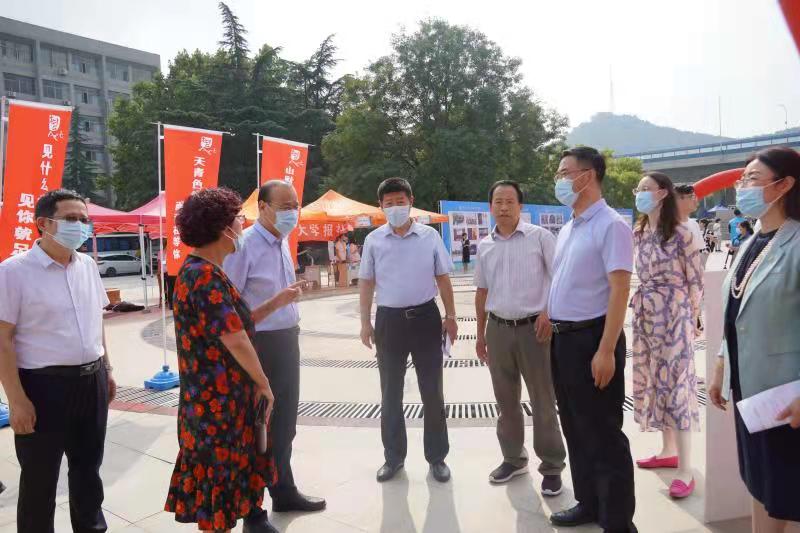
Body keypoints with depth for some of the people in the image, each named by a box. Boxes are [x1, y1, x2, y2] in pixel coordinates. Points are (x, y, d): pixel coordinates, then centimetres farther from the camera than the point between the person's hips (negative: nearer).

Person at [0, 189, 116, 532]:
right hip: (43, 386, -6)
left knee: (88, 465, 21)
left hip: (92, 381, 6)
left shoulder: (87, 265, 6)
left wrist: (106, 369, 15)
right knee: (40, 477, 10)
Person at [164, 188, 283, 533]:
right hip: (216, 400, -10)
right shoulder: (205, 276, -23)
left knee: (234, 466, 23)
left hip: (228, 395, 10)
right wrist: (263, 383, -14)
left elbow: (237, 322, 13)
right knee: (218, 472, 7)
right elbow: (235, 339, -26)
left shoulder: (205, 272, 11)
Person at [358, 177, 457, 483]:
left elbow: (443, 278, 6)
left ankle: (437, 457, 24)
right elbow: (366, 283, 6)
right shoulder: (373, 240, 1)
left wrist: (450, 316, 4)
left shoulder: (430, 236, 0)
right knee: (390, 393, 11)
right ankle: (393, 457, 27)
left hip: (426, 317, 0)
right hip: (389, 319, 1)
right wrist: (365, 323, 3)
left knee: (432, 392, 8)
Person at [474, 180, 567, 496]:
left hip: (534, 328, -4)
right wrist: (480, 335, 16)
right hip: (498, 329, 4)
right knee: (506, 400, 15)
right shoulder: (484, 245, 8)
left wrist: (549, 314, -16)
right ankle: (513, 458, 32)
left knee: (543, 401, 4)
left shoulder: (540, 237, -5)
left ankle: (552, 466, 20)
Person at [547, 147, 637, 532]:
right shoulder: (566, 229, 13)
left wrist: (607, 350, -22)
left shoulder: (611, 225, -12)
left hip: (591, 338, -8)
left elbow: (619, 290, -18)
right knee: (575, 428, 18)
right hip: (562, 339, 9)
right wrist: (549, 321, 13)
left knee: (603, 434, 3)